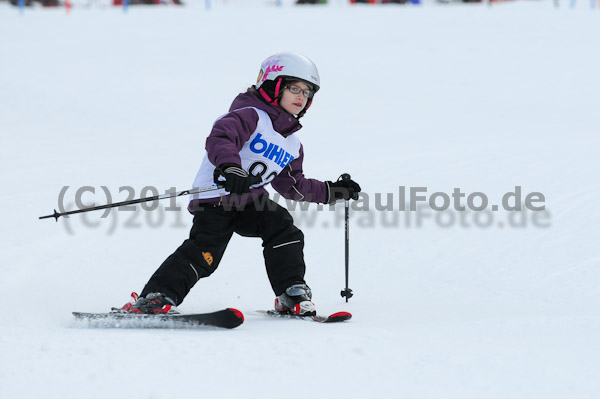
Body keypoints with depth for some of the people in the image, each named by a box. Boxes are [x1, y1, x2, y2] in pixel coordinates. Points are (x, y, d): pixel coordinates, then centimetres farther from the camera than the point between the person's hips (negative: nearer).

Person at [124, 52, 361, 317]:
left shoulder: (293, 145, 17)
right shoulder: (251, 116, -11)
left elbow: (292, 185, 25)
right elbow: (219, 139, -29)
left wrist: (332, 191, 22)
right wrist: (231, 168, -48)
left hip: (250, 200, 8)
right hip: (215, 196, -8)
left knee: (284, 229, -14)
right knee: (204, 251, -22)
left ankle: (292, 295, -6)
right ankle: (157, 296, -23)